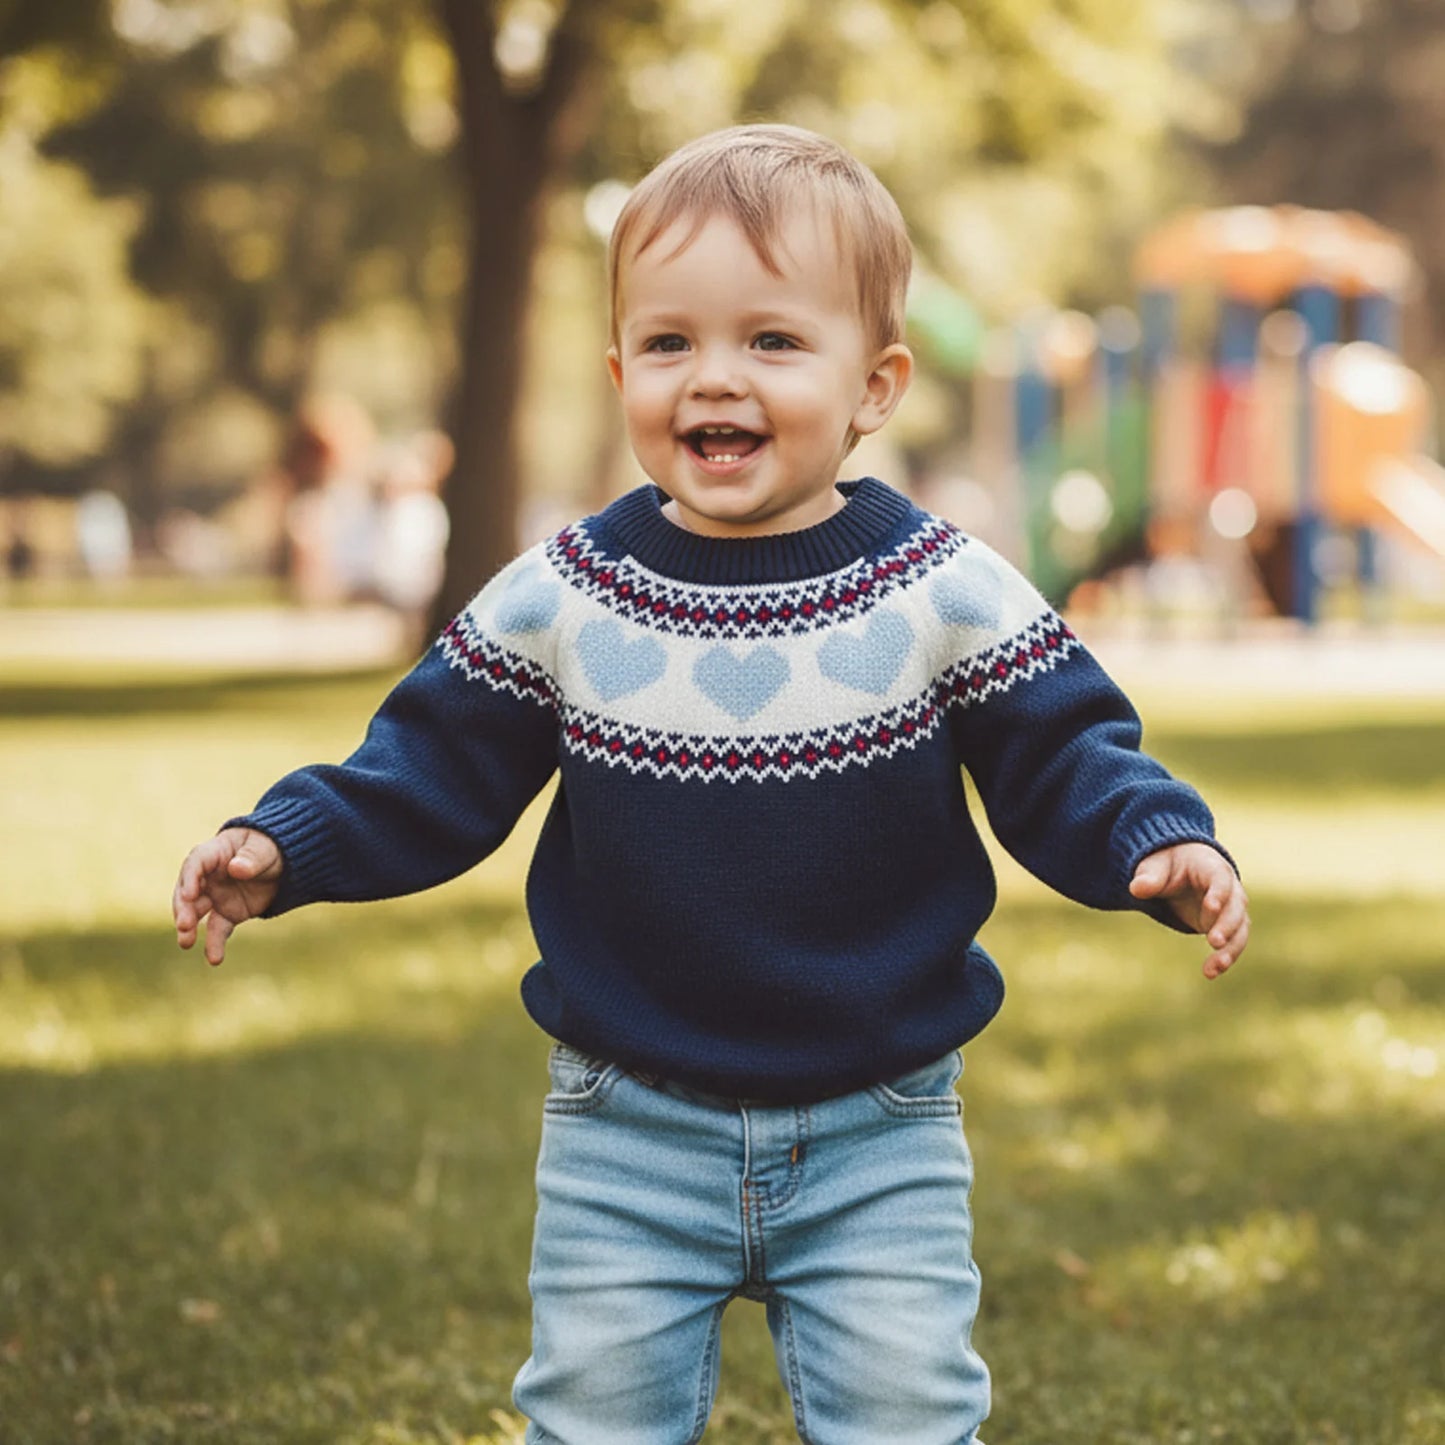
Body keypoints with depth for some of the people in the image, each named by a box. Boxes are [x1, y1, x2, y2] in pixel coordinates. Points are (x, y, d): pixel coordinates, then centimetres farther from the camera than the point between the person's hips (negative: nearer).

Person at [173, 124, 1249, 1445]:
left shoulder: (945, 596, -9)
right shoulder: (556, 602, -4)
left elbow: (1065, 760, -4)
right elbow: (432, 774, 4)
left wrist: (1163, 843, -23)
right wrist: (284, 846, -8)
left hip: (878, 1142, -1)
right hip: (628, 1138, 2)